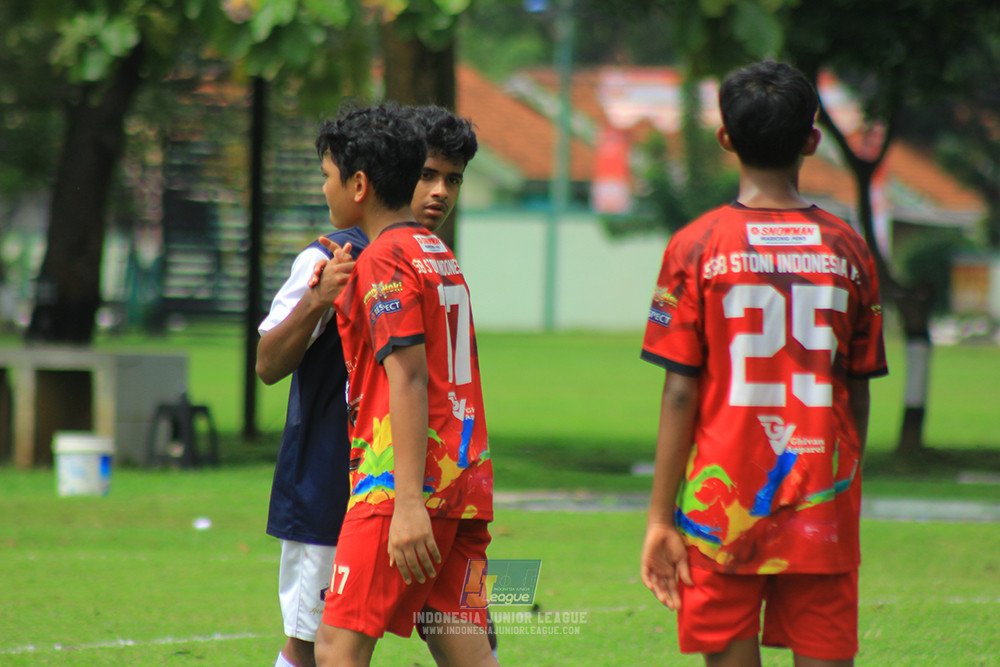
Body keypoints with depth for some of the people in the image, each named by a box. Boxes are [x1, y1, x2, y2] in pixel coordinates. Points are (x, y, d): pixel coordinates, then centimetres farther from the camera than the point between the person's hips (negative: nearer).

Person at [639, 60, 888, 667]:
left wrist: (661, 518, -3)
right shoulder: (846, 249, 4)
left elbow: (681, 394, -6)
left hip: (724, 503, -2)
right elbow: (858, 394, 8)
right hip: (823, 507, 2)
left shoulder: (698, 247, -4)